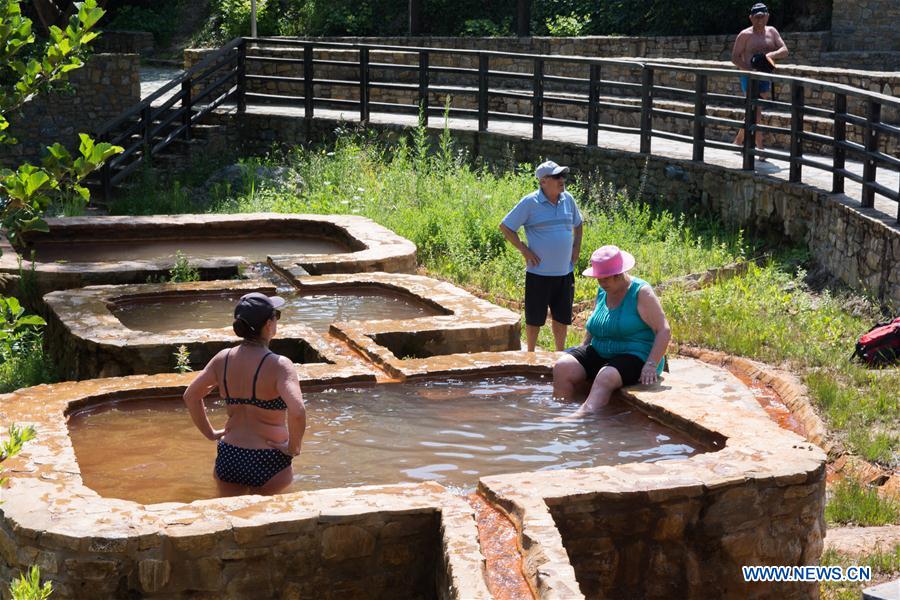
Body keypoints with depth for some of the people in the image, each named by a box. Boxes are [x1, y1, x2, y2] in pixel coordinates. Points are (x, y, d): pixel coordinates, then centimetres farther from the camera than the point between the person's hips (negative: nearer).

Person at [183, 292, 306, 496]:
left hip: (227, 458, 5)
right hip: (268, 463, -4)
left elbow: (190, 396, 8)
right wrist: (294, 448, -15)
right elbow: (297, 411, -31)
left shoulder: (223, 359, -1)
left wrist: (210, 433, 15)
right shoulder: (278, 365, -18)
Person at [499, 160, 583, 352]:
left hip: (565, 272, 5)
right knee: (535, 318, 6)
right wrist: (524, 250, -10)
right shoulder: (530, 203, -11)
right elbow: (505, 226, -6)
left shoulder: (568, 199, 5)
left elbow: (577, 224, 24)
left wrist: (576, 248, 11)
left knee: (562, 317, 15)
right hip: (539, 273, -5)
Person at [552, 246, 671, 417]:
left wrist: (651, 365, -24)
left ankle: (582, 415, -58)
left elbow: (664, 331, -14)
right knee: (562, 368, -17)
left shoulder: (641, 292, -9)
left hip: (635, 356, -7)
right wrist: (584, 347, 10)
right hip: (599, 353, 7)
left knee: (605, 377, -38)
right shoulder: (602, 291, 11)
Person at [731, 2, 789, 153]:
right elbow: (735, 57, -7)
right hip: (749, 78, -6)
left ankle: (738, 140, 33)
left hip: (766, 79, 6)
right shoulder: (745, 35, -5)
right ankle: (761, 149, -14)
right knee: (756, 114, -13)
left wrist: (771, 54, -19)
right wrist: (751, 69, -20)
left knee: (753, 113, 15)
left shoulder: (772, 32, 9)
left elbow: (784, 50, 2)